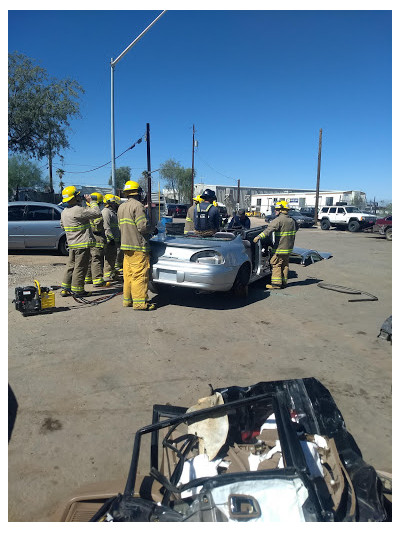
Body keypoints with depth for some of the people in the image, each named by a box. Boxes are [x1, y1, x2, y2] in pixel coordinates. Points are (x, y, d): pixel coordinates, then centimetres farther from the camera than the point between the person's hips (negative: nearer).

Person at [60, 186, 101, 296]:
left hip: (72, 244, 9)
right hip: (82, 244, -9)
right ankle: (77, 290, 6)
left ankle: (65, 288, 21)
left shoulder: (64, 212, 10)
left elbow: (63, 226, 24)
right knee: (80, 267, -1)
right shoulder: (79, 210, -19)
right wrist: (91, 201, -5)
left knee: (71, 266, 16)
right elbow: (98, 213, -18)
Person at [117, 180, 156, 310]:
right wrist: (150, 230, 1)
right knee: (140, 275, -5)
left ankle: (127, 300, 19)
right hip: (138, 246, -9)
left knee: (128, 274, 13)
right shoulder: (137, 206, -12)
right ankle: (139, 302, -3)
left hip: (125, 245, 9)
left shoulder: (121, 207, 16)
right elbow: (143, 226, -18)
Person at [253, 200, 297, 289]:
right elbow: (293, 235, 22)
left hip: (280, 247, -8)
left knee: (276, 264, -2)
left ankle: (276, 283, -4)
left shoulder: (279, 220, -14)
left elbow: (269, 229, -27)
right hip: (288, 248, 8)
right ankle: (284, 282, 18)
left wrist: (259, 237, -32)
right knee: (285, 265, 14)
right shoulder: (292, 221, 14)